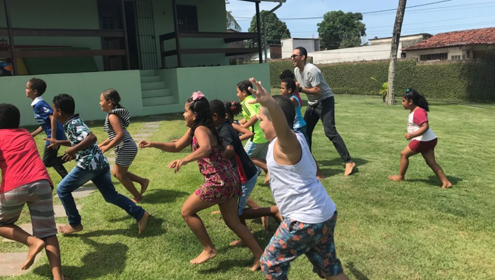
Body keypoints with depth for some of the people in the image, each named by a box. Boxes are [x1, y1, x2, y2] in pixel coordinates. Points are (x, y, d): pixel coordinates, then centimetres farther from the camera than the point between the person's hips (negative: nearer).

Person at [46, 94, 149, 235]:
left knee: (62, 190, 9)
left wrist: (72, 150, -20)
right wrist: (58, 142, 37)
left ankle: (75, 224, 17)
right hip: (100, 163, 9)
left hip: (89, 164, -9)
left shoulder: (73, 124, -10)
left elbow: (92, 138, -26)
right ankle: (140, 214, 5)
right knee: (111, 195, 12)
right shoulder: (74, 122, 19)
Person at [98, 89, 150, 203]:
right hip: (126, 147, 9)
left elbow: (120, 134, -26)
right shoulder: (115, 113, 13)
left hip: (125, 149, -9)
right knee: (116, 173, 20)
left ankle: (138, 197, 20)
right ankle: (143, 181, 22)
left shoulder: (112, 116, -16)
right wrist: (101, 145, 21)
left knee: (120, 175, 7)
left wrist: (107, 148, -20)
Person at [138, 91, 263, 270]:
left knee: (187, 212, 4)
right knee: (233, 222, 16)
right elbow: (176, 147, 26)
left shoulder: (200, 129, -15)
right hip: (229, 179, 10)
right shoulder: (193, 130, 16)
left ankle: (209, 249, 13)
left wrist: (184, 160, -49)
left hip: (219, 181, -10)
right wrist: (153, 144, 18)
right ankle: (260, 256, 21)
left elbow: (206, 149, -37)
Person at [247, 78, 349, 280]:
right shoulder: (296, 138, 8)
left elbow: (283, 125, -42)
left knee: (271, 263, 10)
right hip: (325, 214, 10)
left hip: (305, 220, -10)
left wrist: (270, 102, -63)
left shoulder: (285, 143, -18)